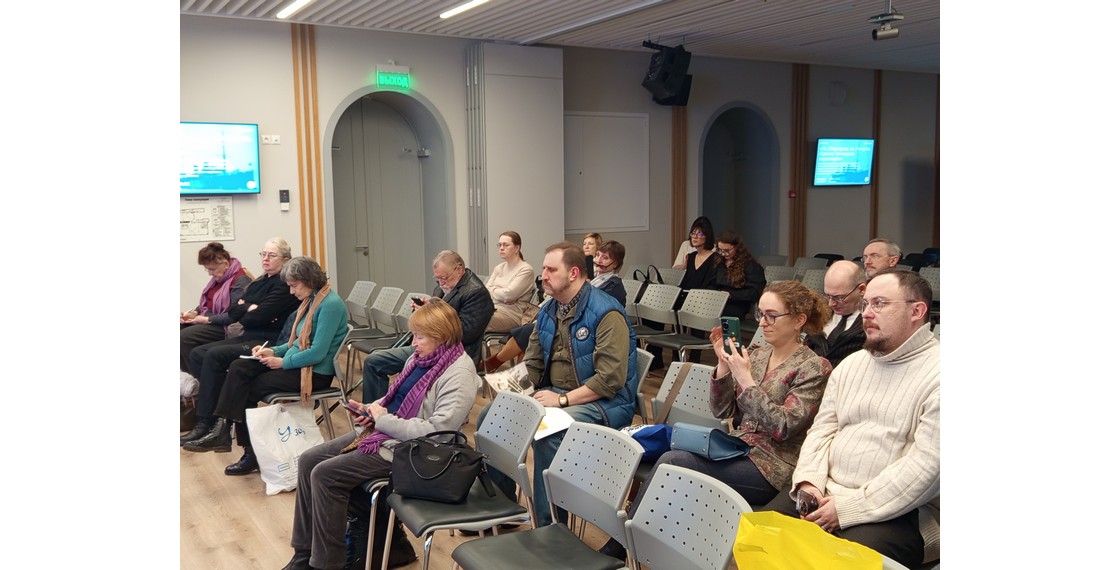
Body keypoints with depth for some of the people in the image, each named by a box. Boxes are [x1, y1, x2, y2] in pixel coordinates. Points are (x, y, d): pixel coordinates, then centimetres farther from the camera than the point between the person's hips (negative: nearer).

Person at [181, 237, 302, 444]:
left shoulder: (285, 285, -9)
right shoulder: (259, 283, 18)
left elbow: (260, 316, -20)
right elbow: (232, 311, 10)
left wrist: (244, 311, 0)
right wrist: (250, 308, -10)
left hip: (268, 342, -9)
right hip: (249, 337, 10)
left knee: (214, 356, -24)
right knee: (197, 353, -4)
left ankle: (205, 423, -19)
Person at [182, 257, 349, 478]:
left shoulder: (331, 304, -18)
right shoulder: (311, 300, 12)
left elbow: (317, 353, -22)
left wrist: (283, 362, -13)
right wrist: (274, 351, 5)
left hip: (315, 373, -9)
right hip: (295, 362, 9)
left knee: (248, 389, -9)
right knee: (238, 368, -9)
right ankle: (220, 430, -16)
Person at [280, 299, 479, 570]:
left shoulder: (459, 374, -20)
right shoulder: (420, 357, 7)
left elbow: (436, 431, -27)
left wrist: (383, 420, -19)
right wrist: (370, 409, 0)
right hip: (383, 432, 10)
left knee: (325, 475, -16)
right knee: (308, 460, 4)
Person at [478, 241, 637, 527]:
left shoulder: (606, 312, -16)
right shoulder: (547, 311, 9)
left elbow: (611, 378, -22)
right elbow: (532, 364, 16)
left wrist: (562, 399, -22)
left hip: (602, 403, -8)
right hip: (553, 395, 8)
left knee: (547, 434, -34)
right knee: (490, 416, -2)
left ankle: (551, 527, -19)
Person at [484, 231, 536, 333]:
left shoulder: (526, 270, -4)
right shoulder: (499, 268, 19)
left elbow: (508, 295, -12)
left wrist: (492, 290, 5)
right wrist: (499, 292, -9)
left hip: (512, 312, -6)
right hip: (494, 308, 6)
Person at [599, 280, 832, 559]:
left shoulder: (815, 368, -7)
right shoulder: (756, 355, 11)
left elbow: (782, 427, -16)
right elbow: (721, 411, 9)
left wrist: (746, 380, -20)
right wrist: (723, 364, -5)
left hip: (771, 466, -6)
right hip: (736, 451, 6)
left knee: (671, 462, -22)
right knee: (670, 462, -22)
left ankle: (613, 551, -10)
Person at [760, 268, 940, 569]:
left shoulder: (936, 373, -8)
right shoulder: (850, 365, 16)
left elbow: (928, 464, -15)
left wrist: (848, 509, -16)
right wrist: (808, 481, -6)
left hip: (890, 512, -6)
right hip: (823, 495, 6)